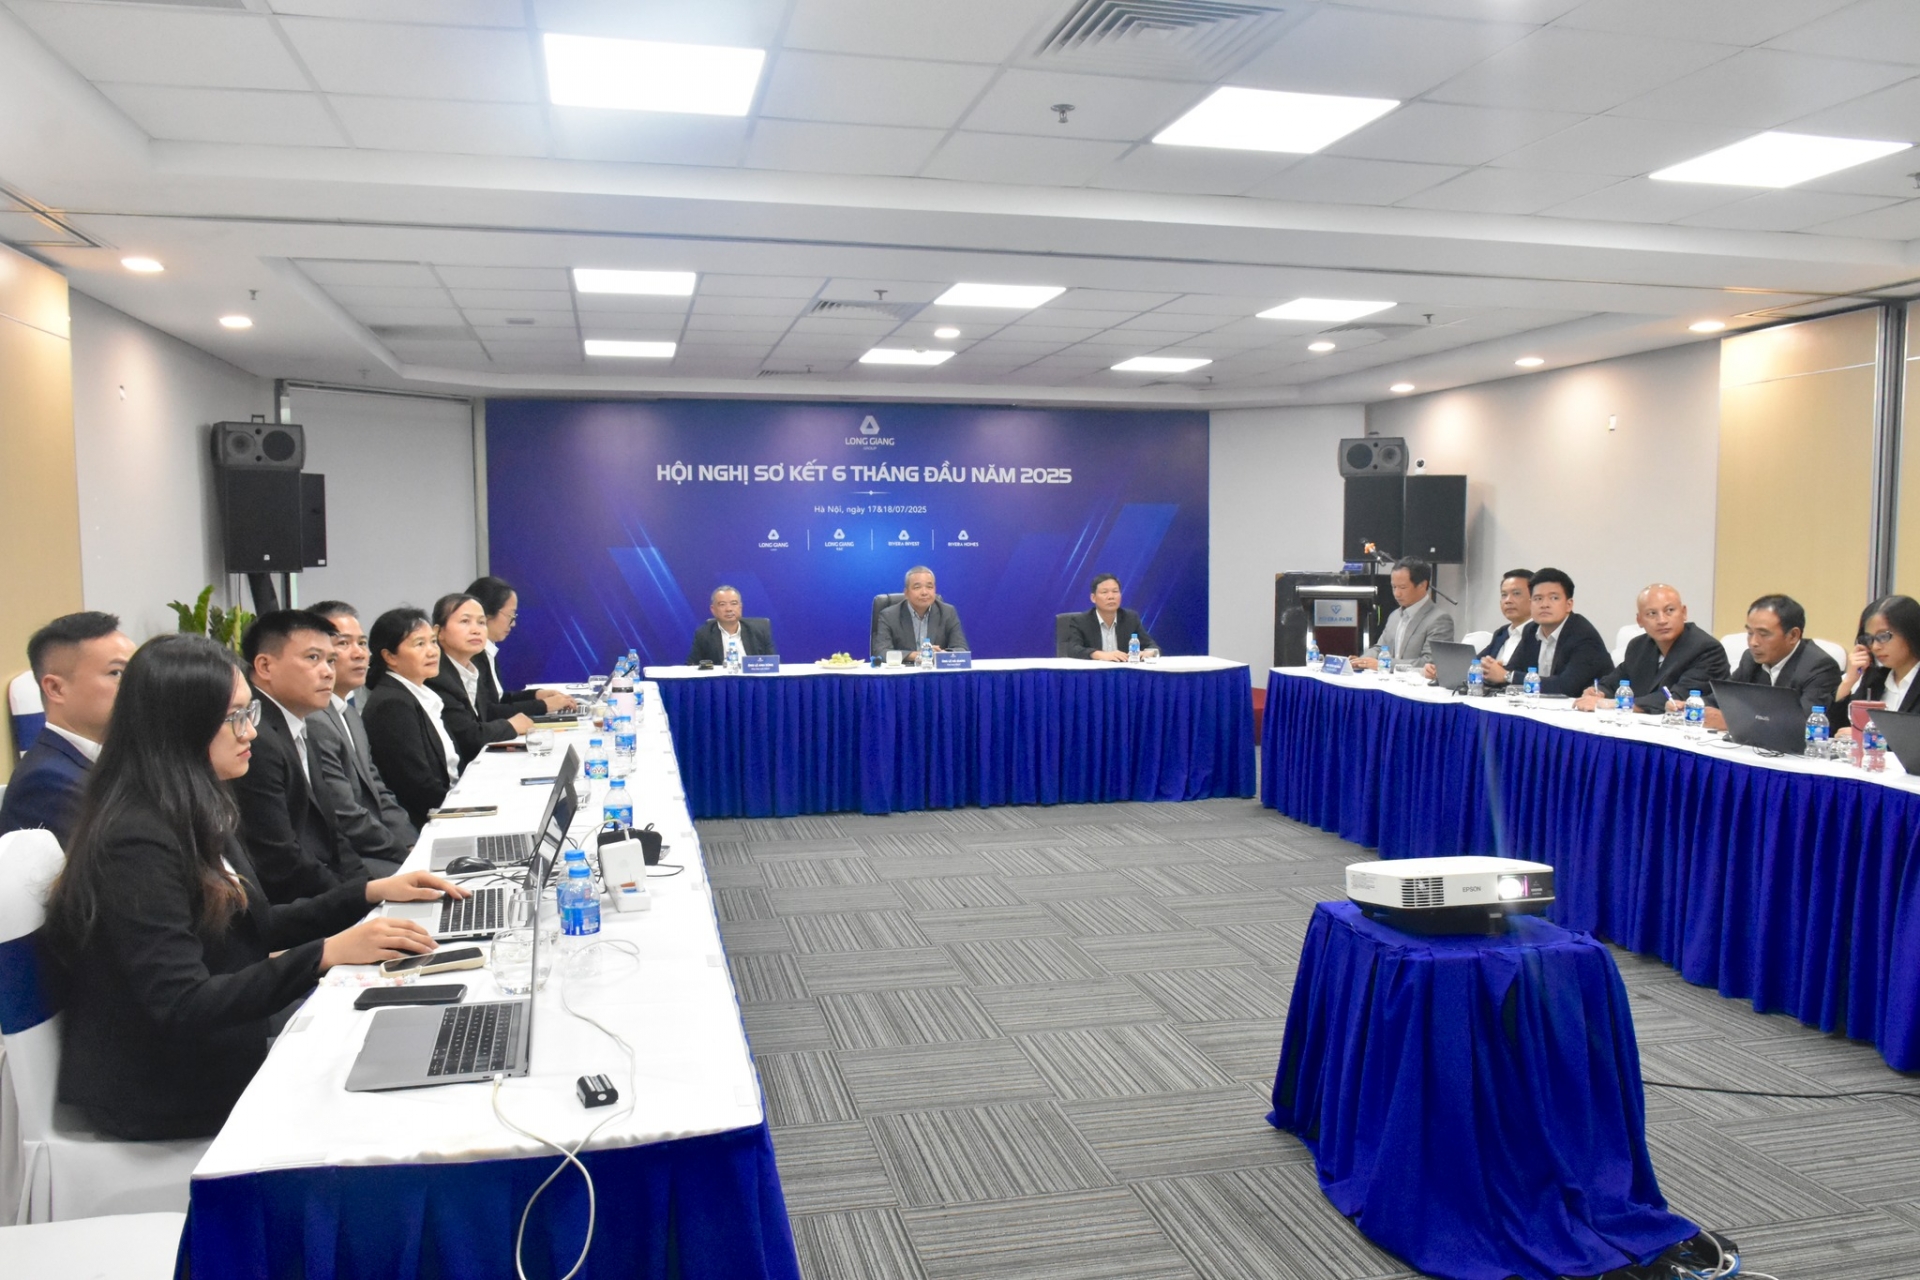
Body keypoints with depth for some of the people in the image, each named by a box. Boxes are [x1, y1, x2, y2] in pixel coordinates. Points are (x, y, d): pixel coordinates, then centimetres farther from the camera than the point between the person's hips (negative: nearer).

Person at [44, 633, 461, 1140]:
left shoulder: (198, 812, 5)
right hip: (157, 1091, -8)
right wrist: (328, 954, -33)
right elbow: (183, 1008, -27)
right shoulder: (137, 842, -23)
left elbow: (257, 928, 13)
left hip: (213, 1050, 8)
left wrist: (371, 892, 4)